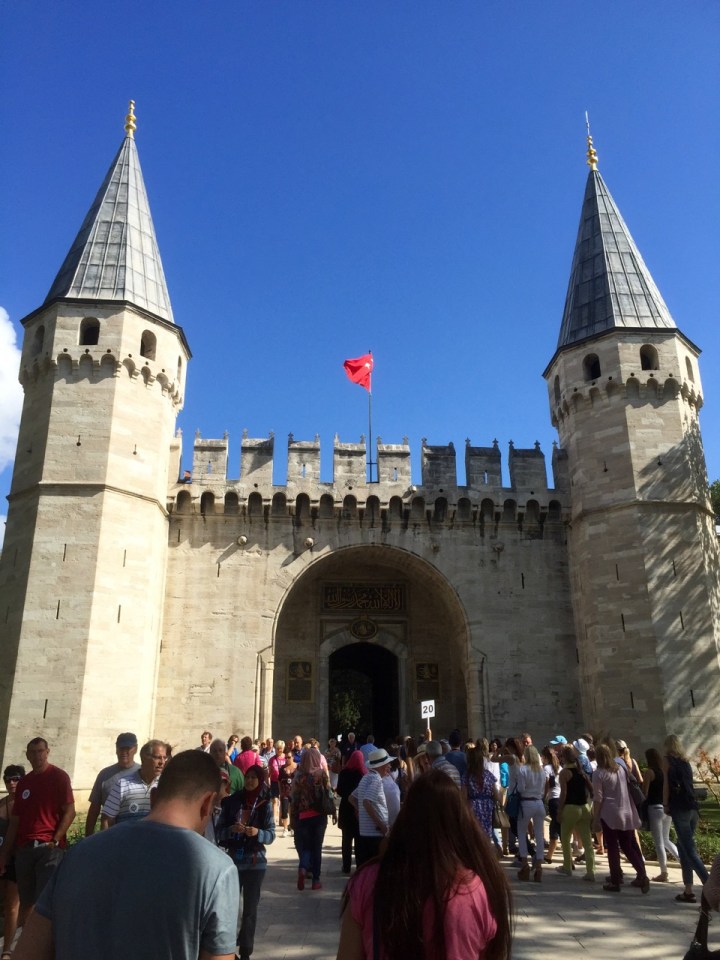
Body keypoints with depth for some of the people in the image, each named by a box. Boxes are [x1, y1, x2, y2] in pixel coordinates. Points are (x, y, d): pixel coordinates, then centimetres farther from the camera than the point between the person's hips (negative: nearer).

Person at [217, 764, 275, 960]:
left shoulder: (265, 804, -3)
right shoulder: (231, 801, -2)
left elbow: (271, 834, -5)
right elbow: (219, 832, -1)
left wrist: (257, 832, -24)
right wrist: (231, 829, -20)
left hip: (255, 862, 0)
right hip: (232, 860, 0)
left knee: (250, 908, 5)